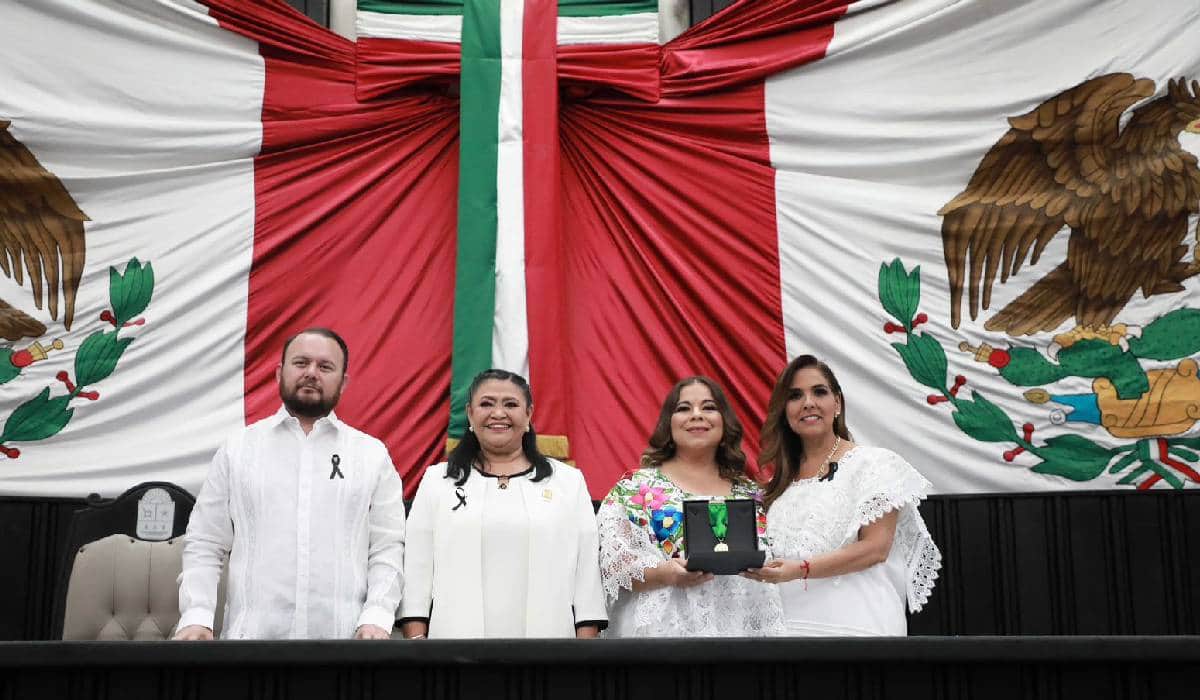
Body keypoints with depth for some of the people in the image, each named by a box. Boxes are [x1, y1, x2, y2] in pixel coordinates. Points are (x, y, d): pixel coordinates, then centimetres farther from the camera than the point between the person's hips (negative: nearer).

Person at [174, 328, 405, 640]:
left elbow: (387, 550, 3)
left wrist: (376, 618, -11)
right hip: (252, 638, 0)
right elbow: (204, 545, 6)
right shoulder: (237, 449, 8)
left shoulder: (373, 455, 8)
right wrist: (196, 617, -7)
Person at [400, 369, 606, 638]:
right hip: (457, 635, 0)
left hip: (546, 636, 0)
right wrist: (415, 641, -1)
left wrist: (587, 643, 0)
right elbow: (417, 567, 7)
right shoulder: (437, 481, 10)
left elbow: (586, 568, 6)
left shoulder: (569, 482, 10)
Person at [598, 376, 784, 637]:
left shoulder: (749, 493, 12)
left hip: (742, 624, 3)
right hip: (667, 626, -3)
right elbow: (612, 564, -7)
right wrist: (666, 574, -21)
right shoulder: (636, 487, 1)